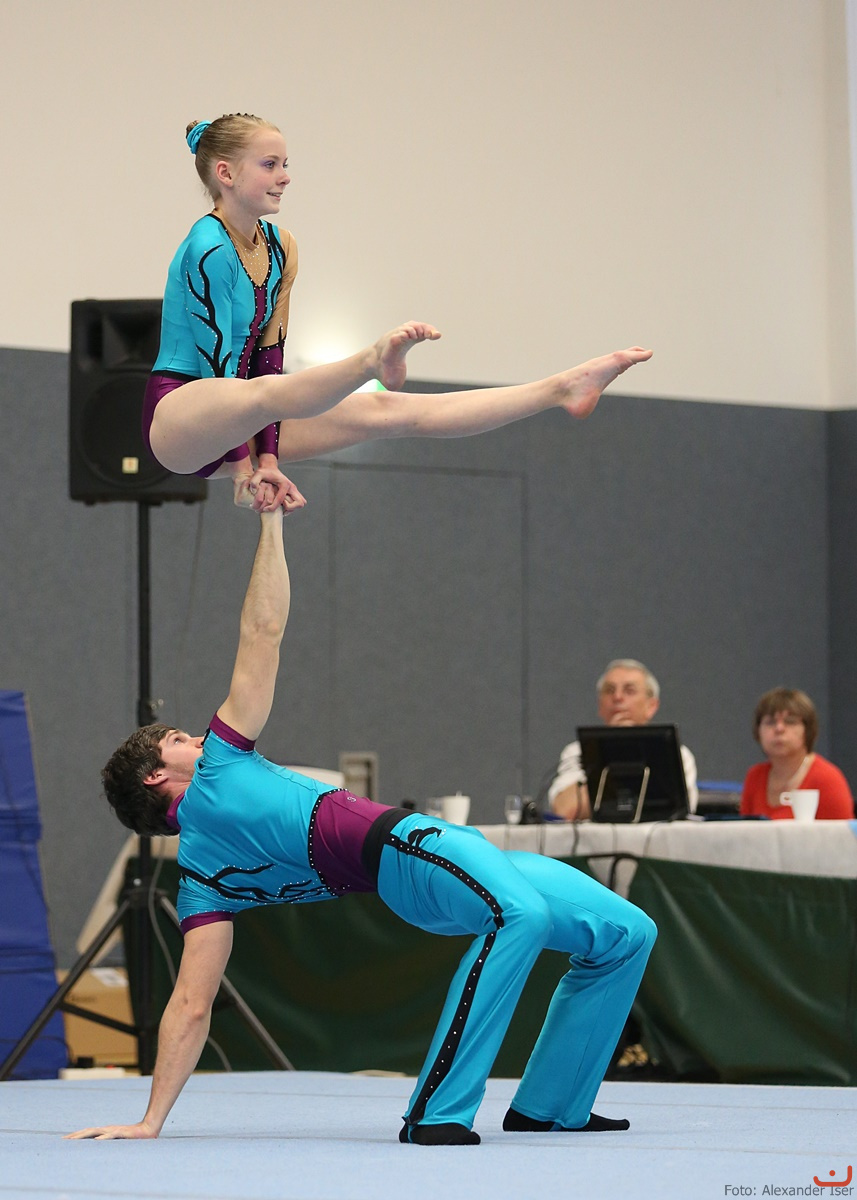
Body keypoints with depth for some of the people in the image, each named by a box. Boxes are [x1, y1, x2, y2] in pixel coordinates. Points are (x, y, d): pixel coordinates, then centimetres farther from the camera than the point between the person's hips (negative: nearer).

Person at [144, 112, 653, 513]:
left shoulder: (280, 249, 9)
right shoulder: (209, 251, -17)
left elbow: (268, 358, 6)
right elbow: (219, 358, -18)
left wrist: (267, 459, -2)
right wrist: (241, 468, -18)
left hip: (232, 424, 8)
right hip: (178, 417, -8)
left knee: (386, 412, -2)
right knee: (267, 394, -41)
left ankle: (562, 389, -9)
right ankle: (375, 360, -72)